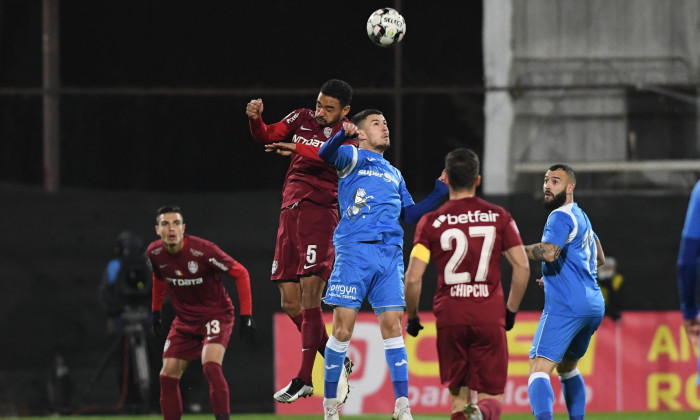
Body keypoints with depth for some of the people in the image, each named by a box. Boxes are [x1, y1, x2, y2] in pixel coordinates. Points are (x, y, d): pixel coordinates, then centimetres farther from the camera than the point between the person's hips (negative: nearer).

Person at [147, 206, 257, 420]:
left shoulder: (203, 250, -25)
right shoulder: (155, 253, -8)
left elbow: (240, 273, -16)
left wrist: (246, 316, -18)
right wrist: (156, 311, 21)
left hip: (216, 315, -5)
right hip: (185, 320, 5)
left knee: (211, 366, -29)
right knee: (167, 376, 0)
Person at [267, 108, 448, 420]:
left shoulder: (394, 175, 27)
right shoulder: (353, 158, 9)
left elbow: (410, 215, 24)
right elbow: (327, 154, -12)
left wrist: (440, 191, 15)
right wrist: (342, 134, -33)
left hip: (390, 253, 4)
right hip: (354, 249, -4)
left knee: (392, 325, -3)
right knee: (343, 327, -5)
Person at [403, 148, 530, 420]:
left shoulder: (431, 222, 1)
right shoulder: (499, 217, 5)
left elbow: (413, 278, -5)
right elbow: (522, 267, 0)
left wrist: (412, 317, 10)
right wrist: (511, 311, 11)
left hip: (450, 317, 0)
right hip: (490, 316, 0)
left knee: (459, 396, 12)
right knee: (491, 396, 2)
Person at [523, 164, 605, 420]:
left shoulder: (561, 217, -8)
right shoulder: (581, 217, 22)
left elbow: (549, 252, -25)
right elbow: (599, 259, 35)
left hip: (565, 307, -10)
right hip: (594, 306, 10)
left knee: (539, 370, -19)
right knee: (567, 367, 28)